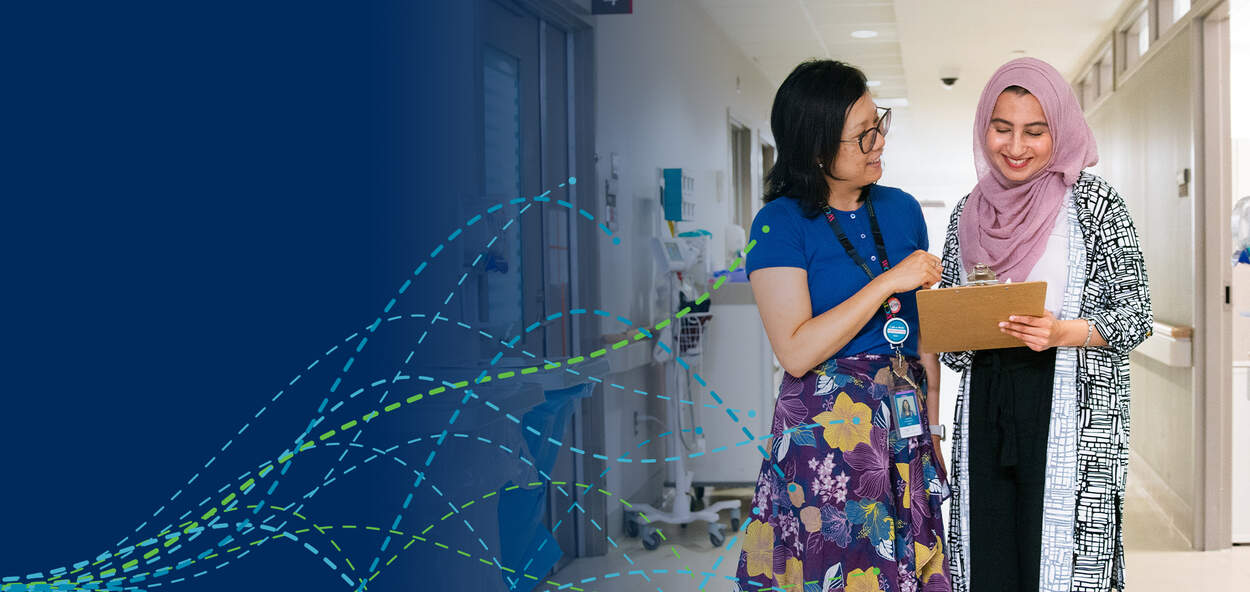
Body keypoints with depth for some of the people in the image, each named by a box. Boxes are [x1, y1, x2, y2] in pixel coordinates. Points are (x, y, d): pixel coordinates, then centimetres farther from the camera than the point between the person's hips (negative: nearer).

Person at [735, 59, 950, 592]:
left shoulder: (901, 209, 9)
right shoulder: (780, 224, -8)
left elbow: (922, 330, 14)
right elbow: (796, 352, -17)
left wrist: (932, 424, 8)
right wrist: (889, 282, -16)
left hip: (904, 426, 5)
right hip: (824, 430, -5)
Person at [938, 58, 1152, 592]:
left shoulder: (1092, 202, -2)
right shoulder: (968, 213, 11)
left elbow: (1135, 313, -4)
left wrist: (1063, 333, -20)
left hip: (1068, 414, -4)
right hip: (985, 409, 4)